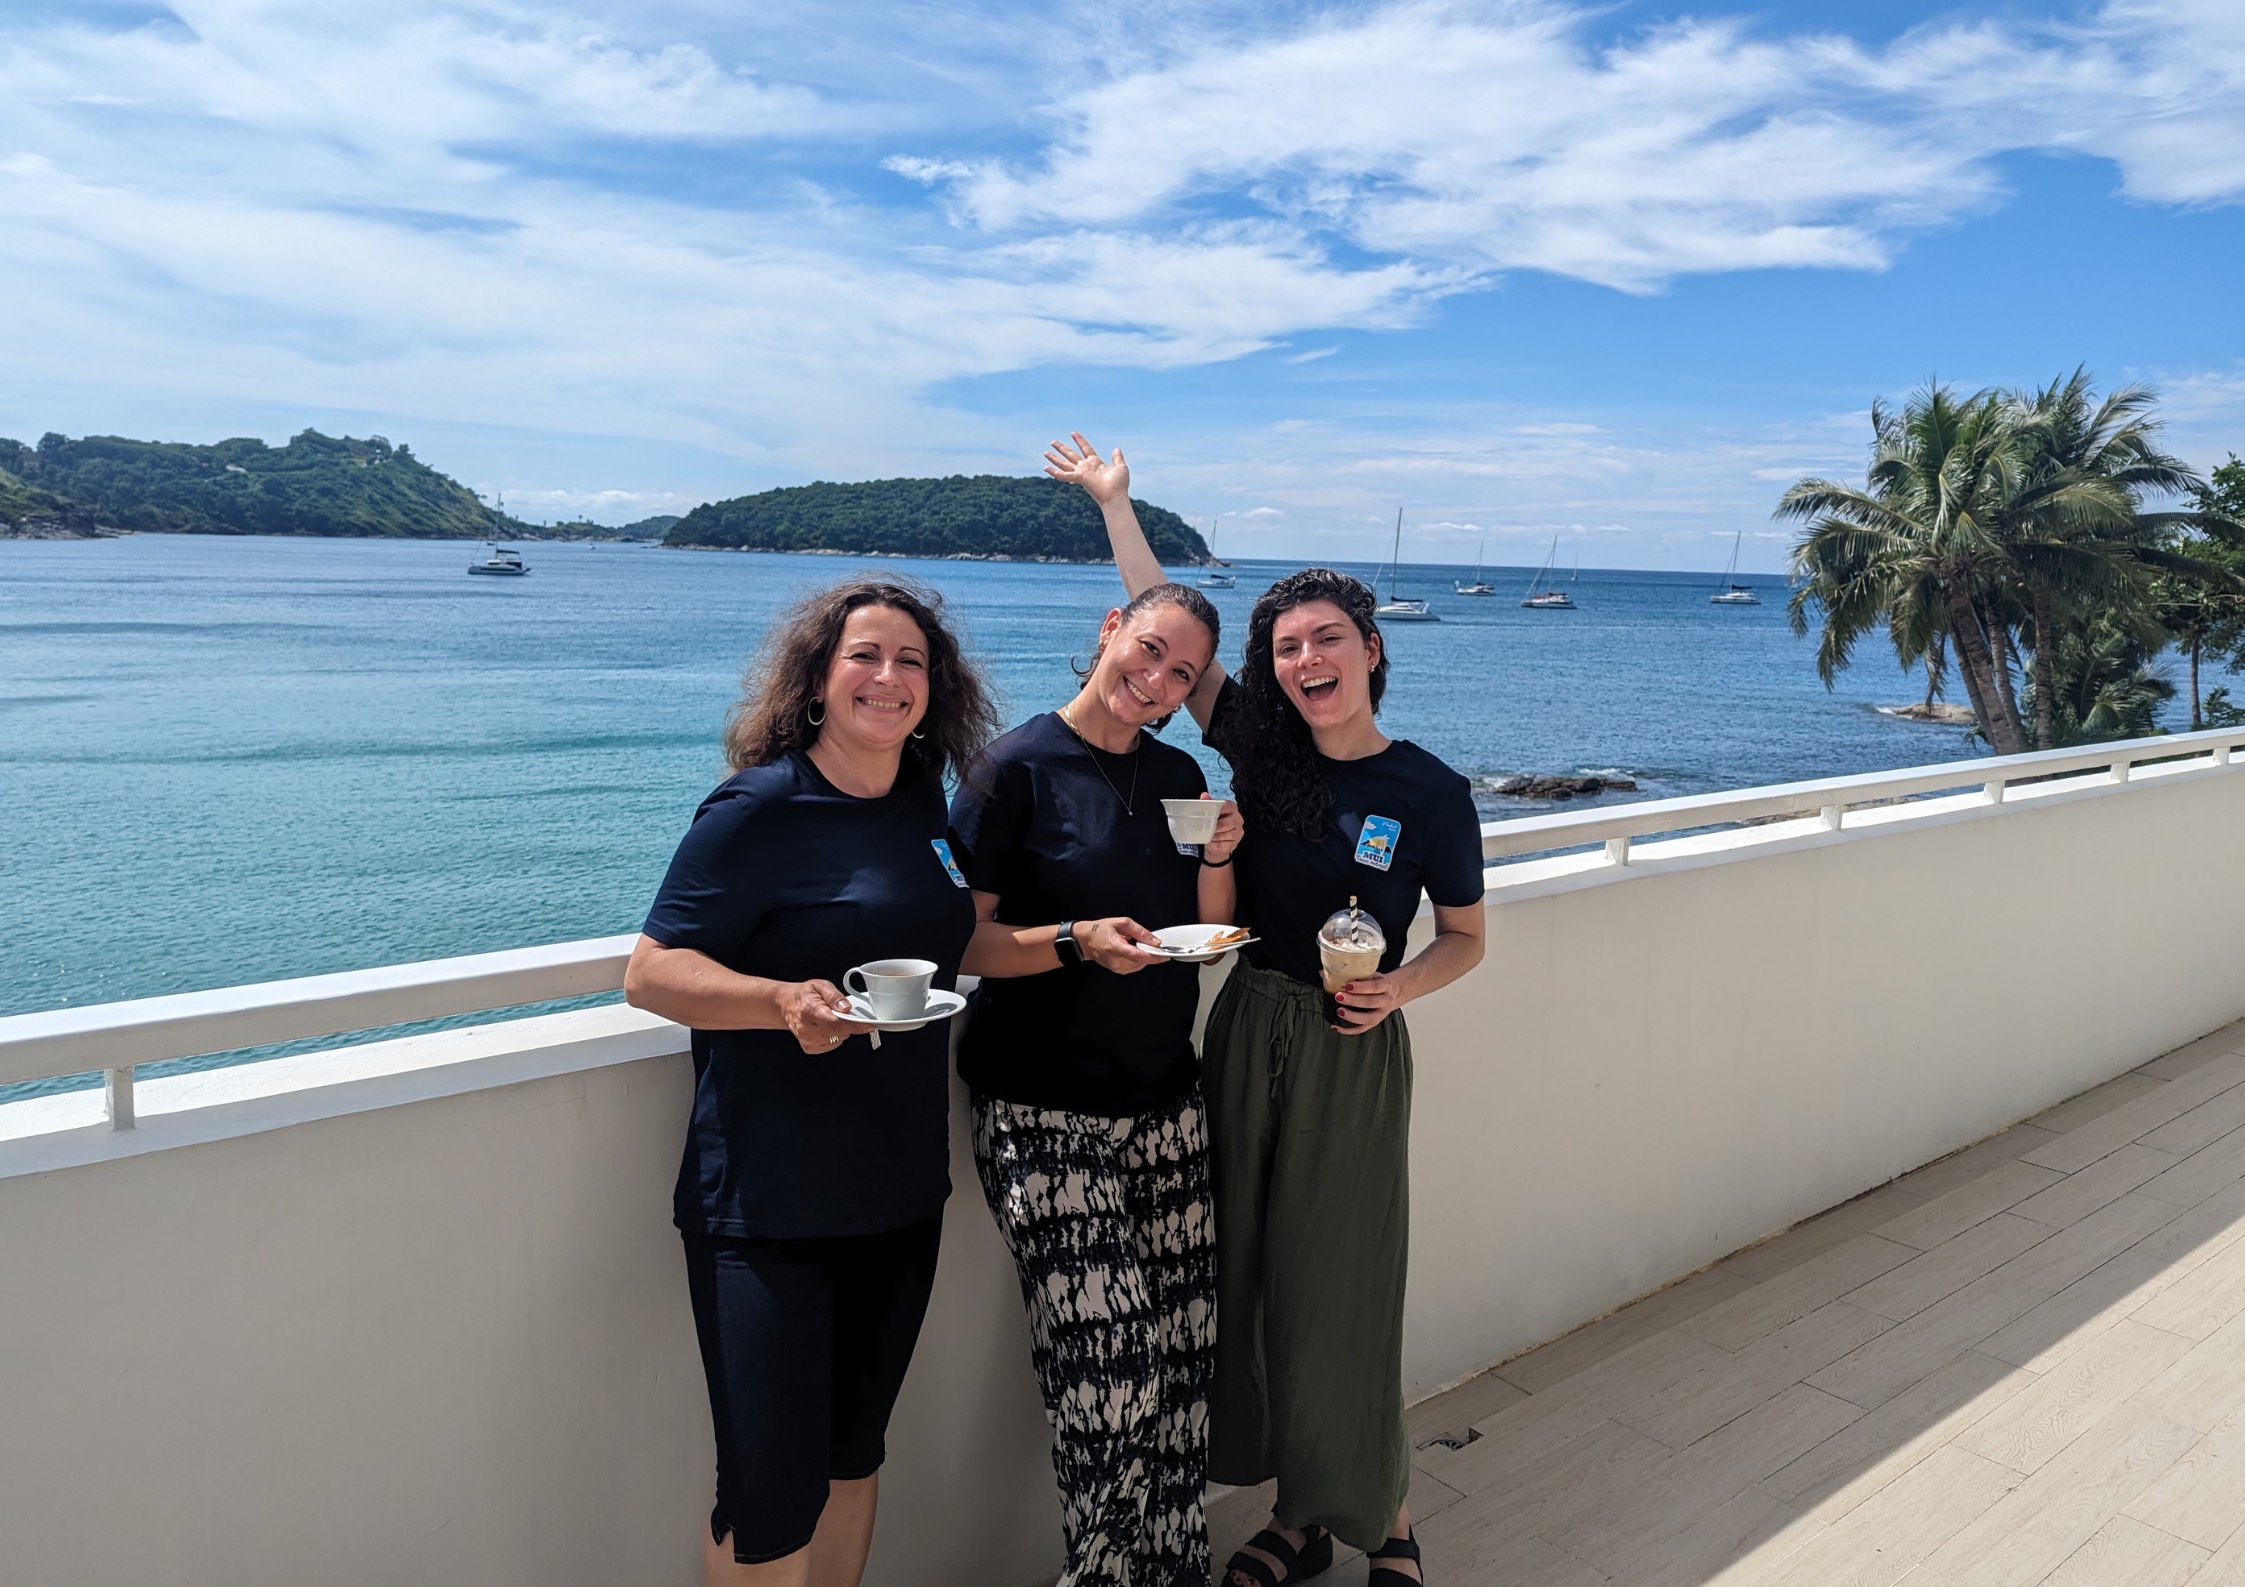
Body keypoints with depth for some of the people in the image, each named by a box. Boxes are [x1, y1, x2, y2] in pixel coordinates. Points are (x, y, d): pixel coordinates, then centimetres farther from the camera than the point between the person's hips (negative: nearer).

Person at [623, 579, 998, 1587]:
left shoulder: (927, 805, 6)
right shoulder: (760, 809, -13)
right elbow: (651, 972, -17)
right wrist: (787, 1001, -32)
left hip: (902, 1192, 6)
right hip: (768, 1205, -6)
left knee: (854, 1451, 20)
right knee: (771, 1496, 0)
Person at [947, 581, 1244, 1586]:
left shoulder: (1178, 776, 11)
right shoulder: (1015, 769, -7)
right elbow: (964, 941, -10)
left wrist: (1219, 858, -2)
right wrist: (1079, 940, -23)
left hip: (1165, 1103, 6)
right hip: (1048, 1115, -5)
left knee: (1182, 1349, 7)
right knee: (1107, 1364, -7)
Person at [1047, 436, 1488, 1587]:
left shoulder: (1431, 793, -8)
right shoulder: (1258, 746, -1)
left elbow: (1466, 934, 3)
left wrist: (1399, 987, -17)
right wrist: (1114, 502, 7)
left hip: (1351, 1052, -4)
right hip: (1244, 1033, 4)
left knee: (1337, 1292, 3)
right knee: (1249, 1277, 12)